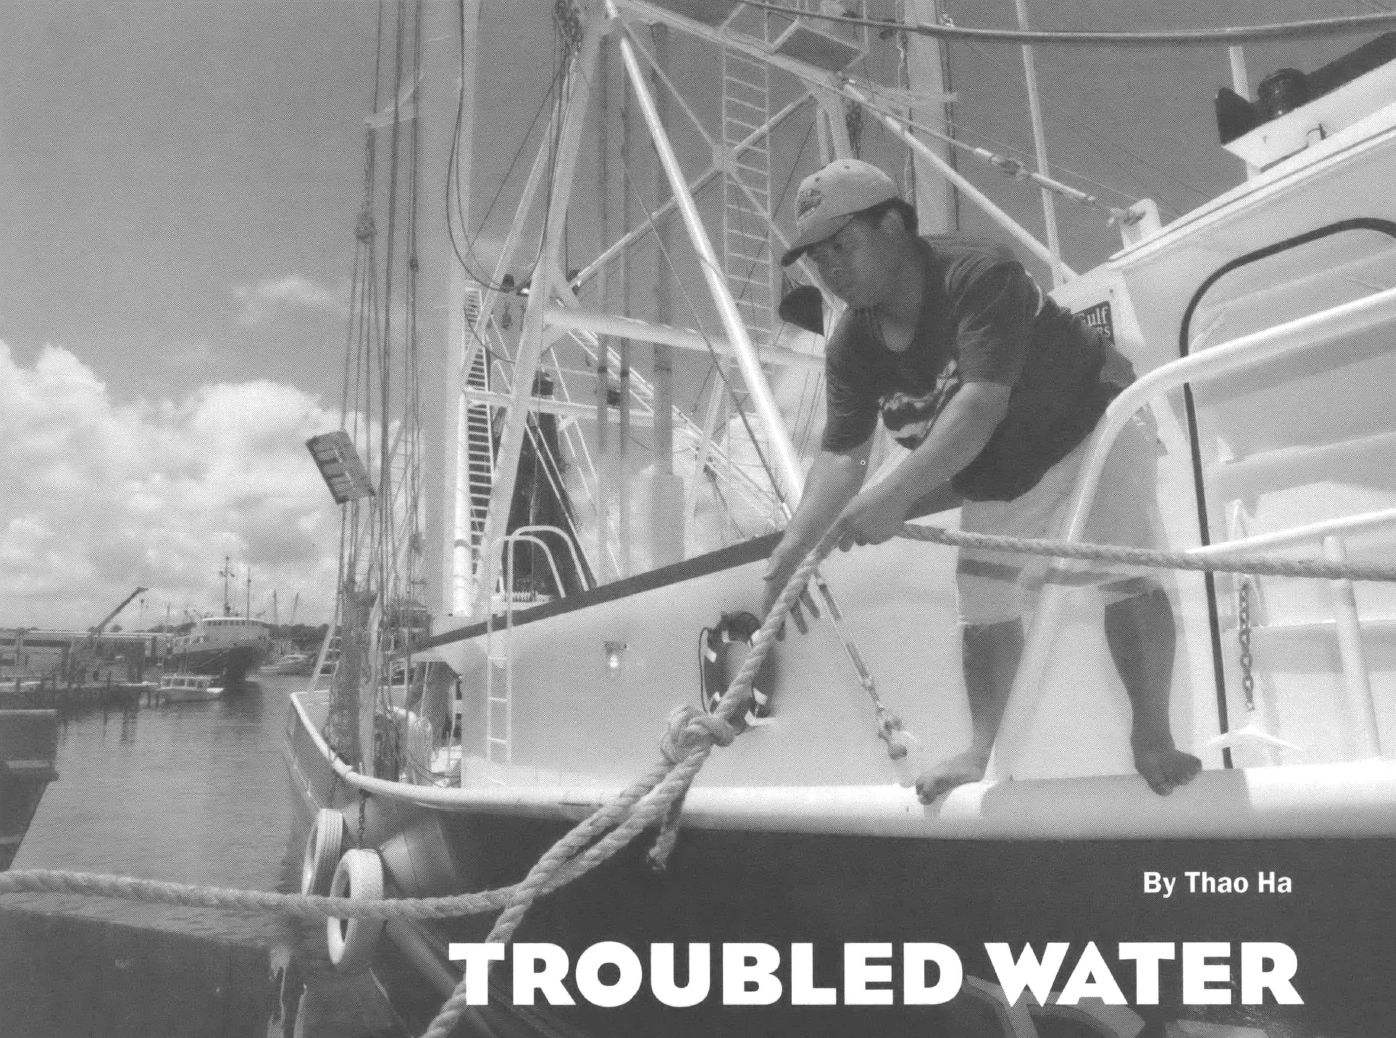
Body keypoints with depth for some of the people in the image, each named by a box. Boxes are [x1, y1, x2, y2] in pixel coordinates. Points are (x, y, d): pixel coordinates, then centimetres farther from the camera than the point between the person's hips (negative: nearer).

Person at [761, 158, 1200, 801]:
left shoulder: (978, 275, -32)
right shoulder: (850, 348, -12)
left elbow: (982, 402, -41)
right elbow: (843, 454, -16)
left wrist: (896, 493, -50)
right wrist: (795, 546, -31)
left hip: (1089, 423, -6)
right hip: (996, 477, 6)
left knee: (1126, 575, -20)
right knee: (983, 603, 4)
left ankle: (1153, 736, -3)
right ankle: (982, 750, 20)